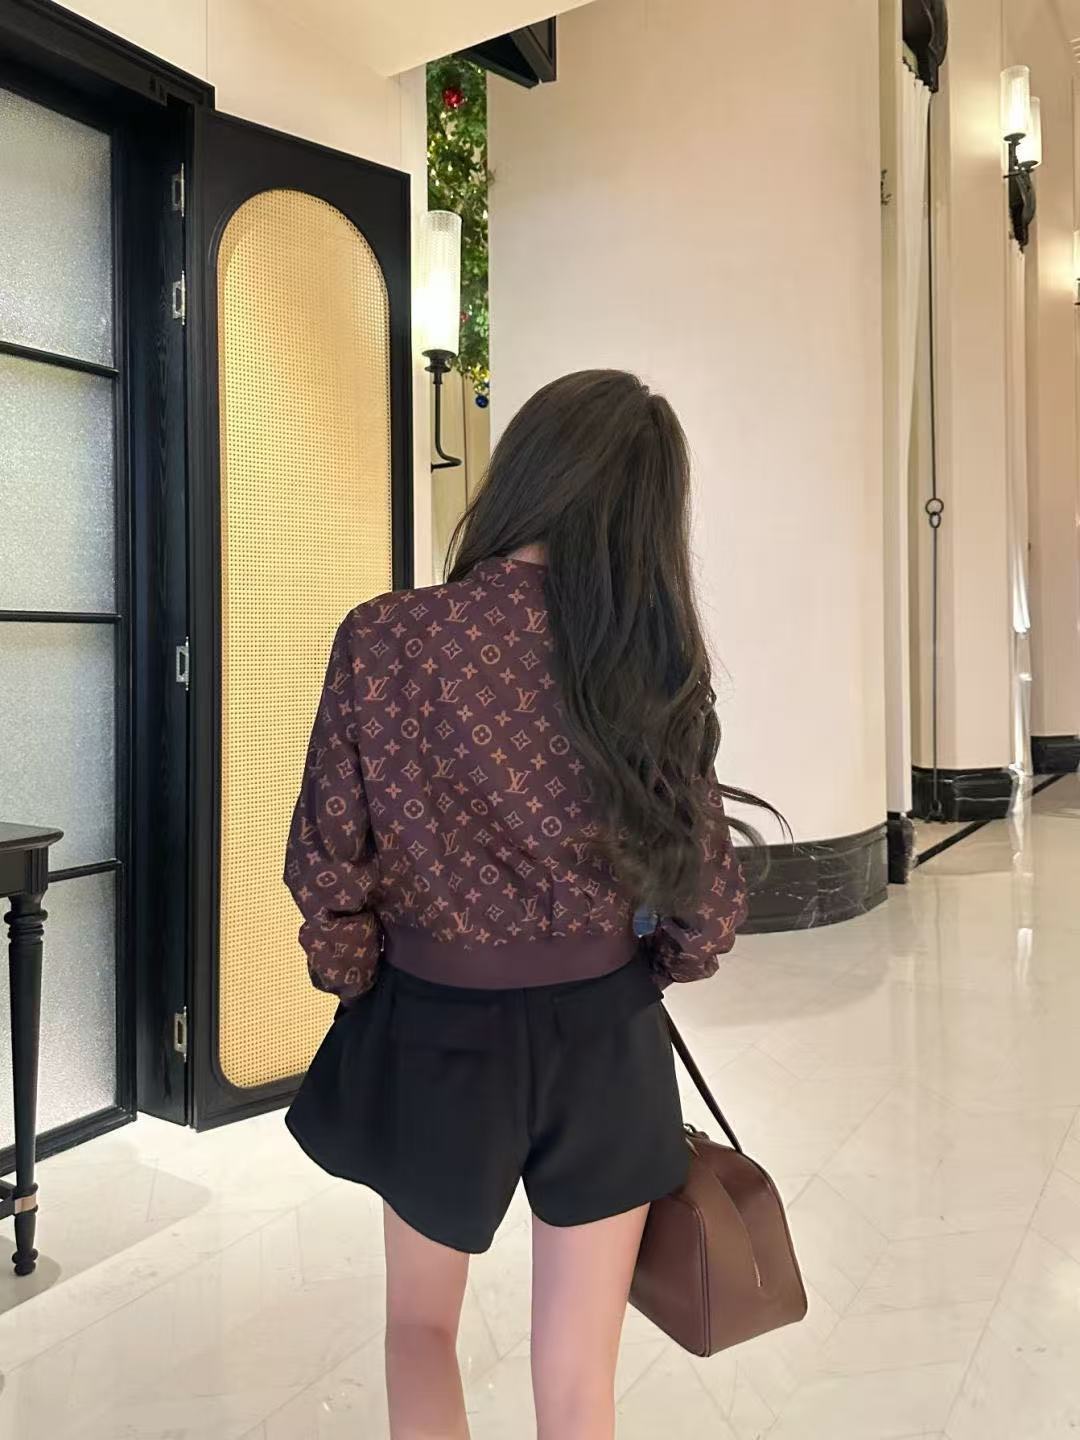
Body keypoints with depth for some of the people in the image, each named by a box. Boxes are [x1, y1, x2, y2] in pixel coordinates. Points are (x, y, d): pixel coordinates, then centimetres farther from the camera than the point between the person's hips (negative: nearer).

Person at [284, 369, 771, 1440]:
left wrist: (362, 986, 8)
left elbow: (327, 869, -11)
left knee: (420, 1322, 28)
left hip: (434, 1031, 0)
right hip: (604, 1038, 1)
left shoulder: (382, 639, -16)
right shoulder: (653, 658, -12)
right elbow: (705, 900, -5)